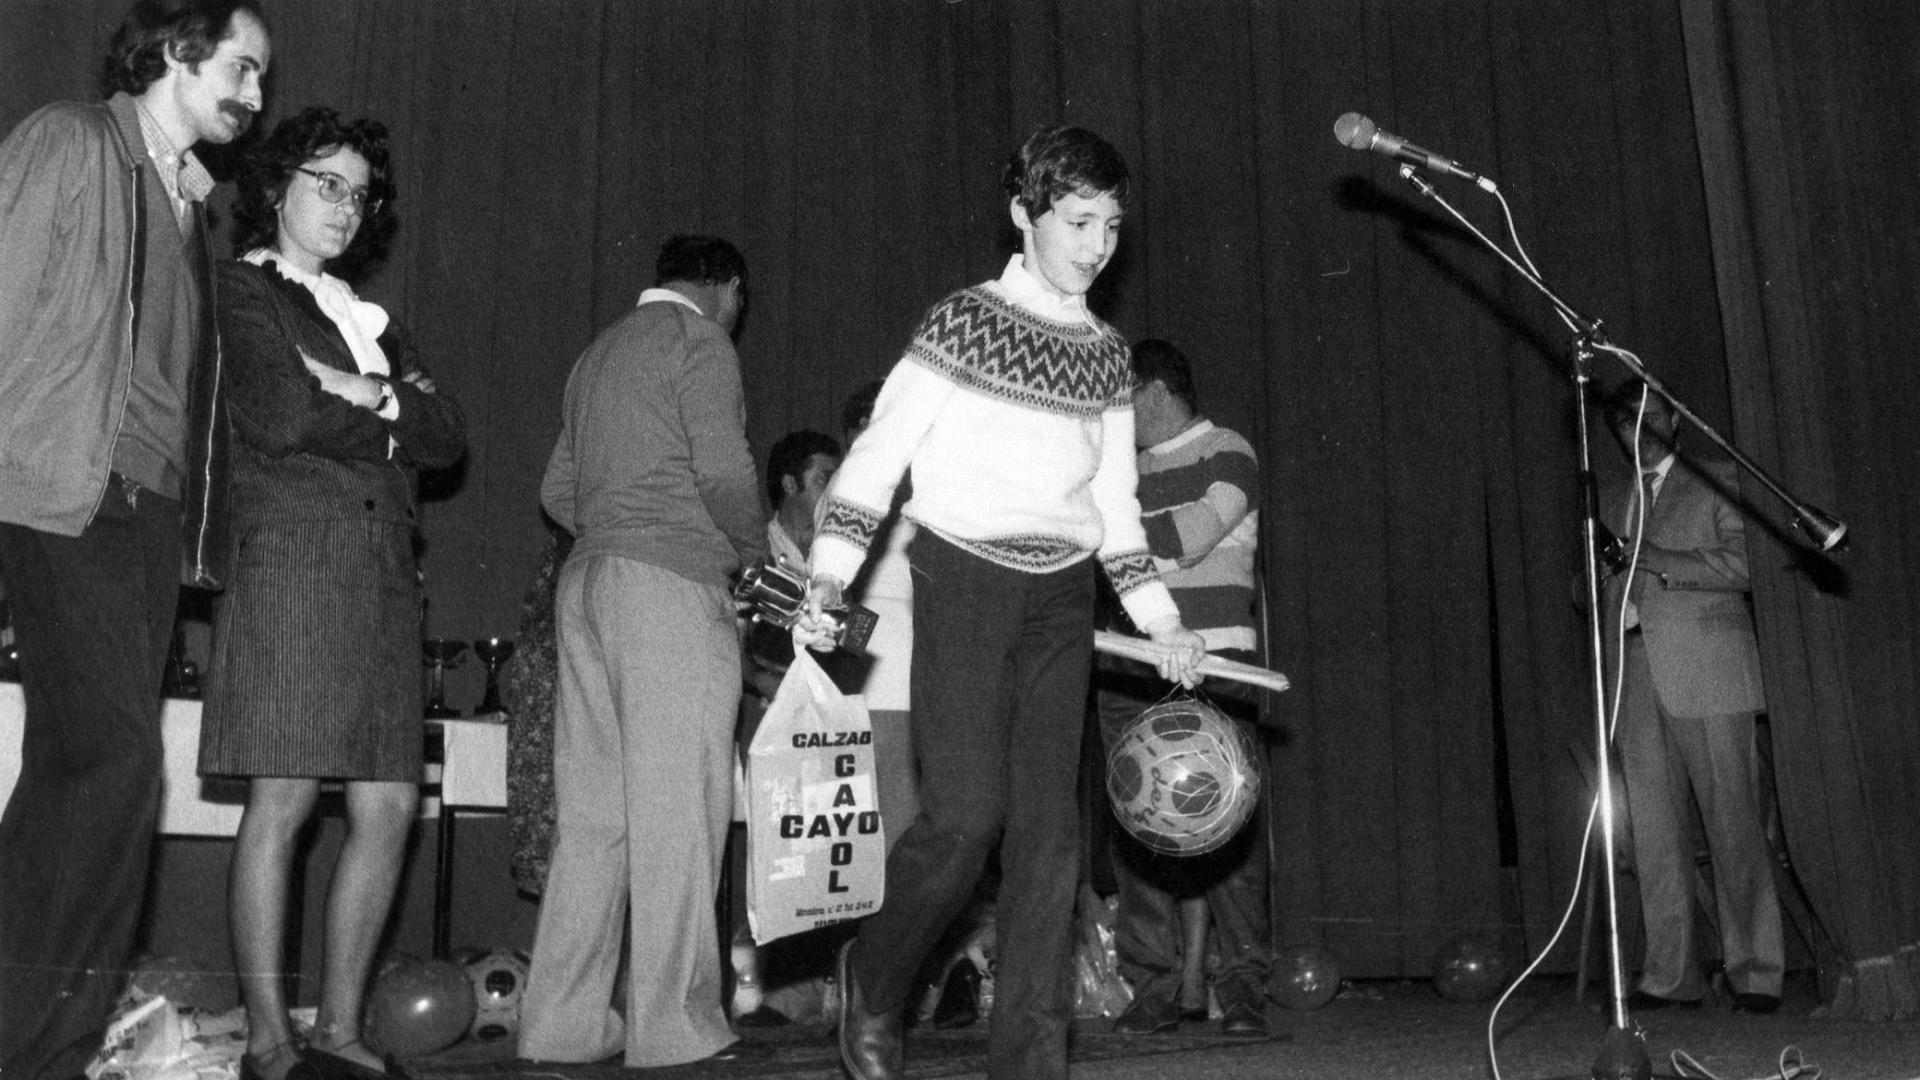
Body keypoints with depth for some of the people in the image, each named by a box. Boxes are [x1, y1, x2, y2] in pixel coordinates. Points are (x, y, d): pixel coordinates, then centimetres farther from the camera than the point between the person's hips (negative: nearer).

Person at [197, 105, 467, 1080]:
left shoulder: (367, 317, 25)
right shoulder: (242, 287, 6)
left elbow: (448, 437, 12)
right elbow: (280, 419, -10)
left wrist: (364, 395, -4)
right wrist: (390, 419, 5)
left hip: (384, 575, 6)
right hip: (293, 561, -6)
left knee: (389, 808, 1)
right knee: (282, 802, -7)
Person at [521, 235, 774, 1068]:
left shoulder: (601, 351, 23)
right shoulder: (700, 342, -1)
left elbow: (558, 489, 22)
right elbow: (723, 469, -13)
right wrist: (754, 552, 3)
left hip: (587, 578, 8)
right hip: (669, 583, -8)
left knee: (593, 812, 7)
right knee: (676, 810, -7)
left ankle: (564, 1022, 9)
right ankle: (678, 1027, -5)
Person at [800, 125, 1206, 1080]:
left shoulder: (1106, 354, 13)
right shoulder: (962, 323, -2)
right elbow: (877, 456, -4)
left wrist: (1160, 619, 12)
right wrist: (830, 575, -15)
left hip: (1060, 601, 5)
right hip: (963, 581, -5)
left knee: (1050, 822, -1)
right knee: (967, 811, -12)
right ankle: (871, 985, 14)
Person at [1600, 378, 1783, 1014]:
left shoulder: (1714, 482, 10)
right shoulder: (1618, 506, 25)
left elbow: (1742, 564, -3)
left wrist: (1659, 560, -11)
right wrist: (1609, 683, 10)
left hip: (1707, 673, -4)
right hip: (1638, 679, 5)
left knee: (1733, 825, -6)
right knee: (1652, 835, 0)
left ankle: (1754, 972, -1)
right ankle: (1670, 976, 3)